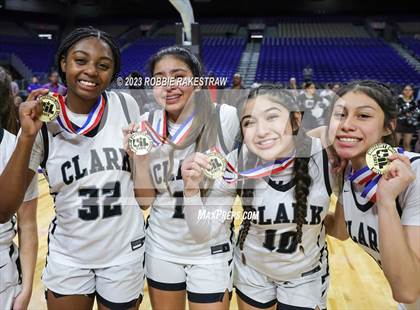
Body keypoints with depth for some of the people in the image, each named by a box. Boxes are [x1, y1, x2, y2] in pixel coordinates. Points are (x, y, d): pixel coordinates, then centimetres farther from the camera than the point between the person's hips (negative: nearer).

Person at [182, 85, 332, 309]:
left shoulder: (326, 157, -26)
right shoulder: (238, 162, -24)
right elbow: (205, 233, -19)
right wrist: (191, 190, -33)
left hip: (307, 275, 0)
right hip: (251, 270, 1)